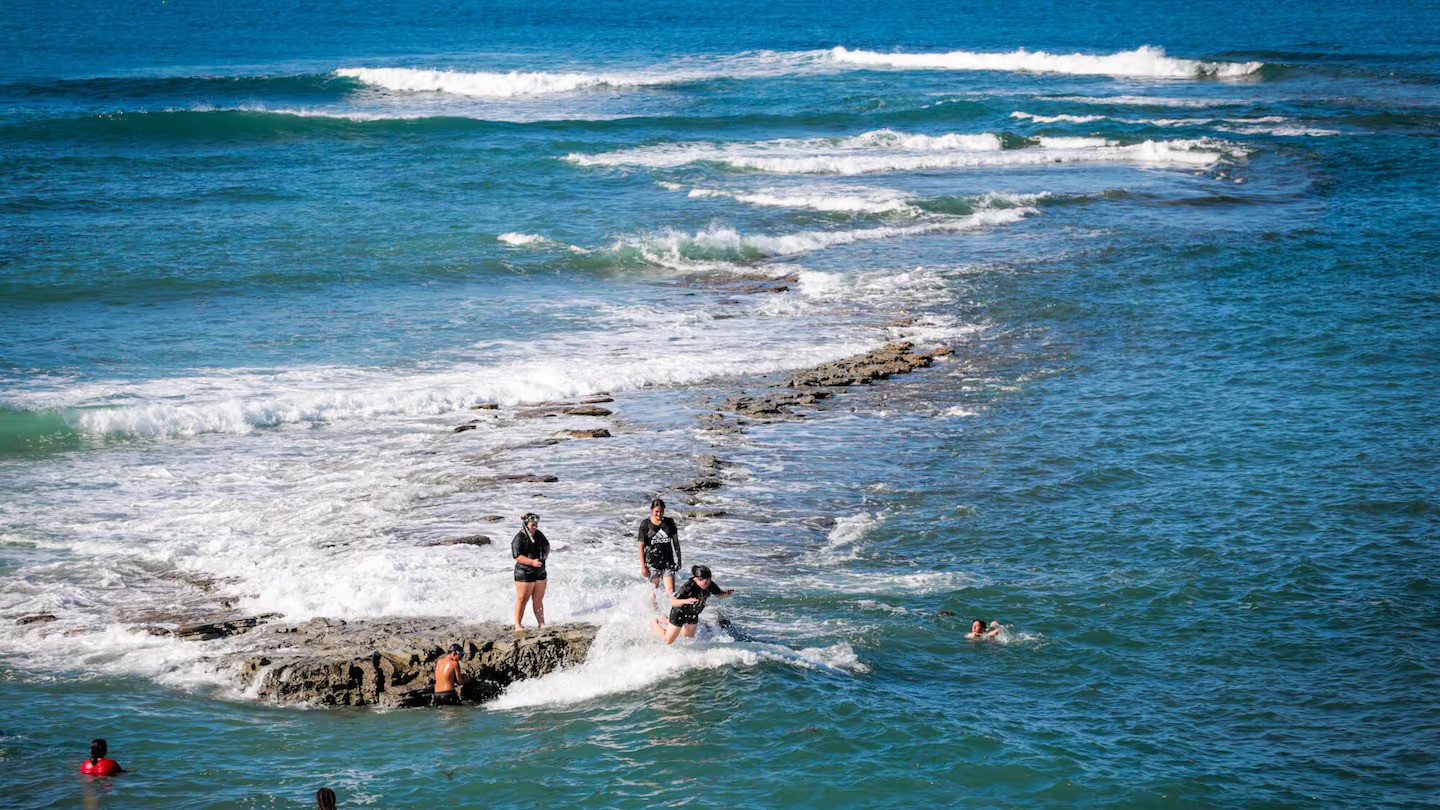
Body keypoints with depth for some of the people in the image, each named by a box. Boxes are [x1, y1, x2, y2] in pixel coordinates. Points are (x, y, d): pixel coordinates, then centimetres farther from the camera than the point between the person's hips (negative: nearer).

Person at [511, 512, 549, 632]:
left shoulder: (539, 535, 8)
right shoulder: (519, 538, -13)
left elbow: (546, 546, 27)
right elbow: (517, 556, -21)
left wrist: (545, 554, 7)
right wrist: (532, 562, -29)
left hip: (540, 572, 7)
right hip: (524, 574, -7)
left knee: (538, 600, 11)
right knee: (522, 599, -3)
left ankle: (541, 624, 16)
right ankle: (517, 625, 2)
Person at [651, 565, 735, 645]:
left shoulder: (710, 585, -21)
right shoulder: (688, 587, -36)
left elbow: (719, 594, -2)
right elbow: (673, 602, -34)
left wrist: (727, 594, -26)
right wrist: (685, 601, -54)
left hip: (693, 614, 6)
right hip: (679, 613, -6)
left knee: (689, 637, 28)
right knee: (668, 641, 4)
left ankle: (666, 621, 45)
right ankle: (654, 623, 32)